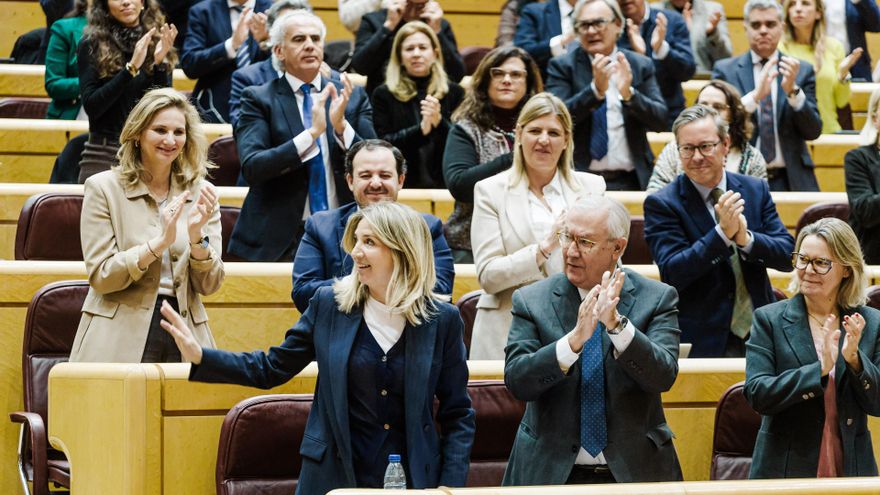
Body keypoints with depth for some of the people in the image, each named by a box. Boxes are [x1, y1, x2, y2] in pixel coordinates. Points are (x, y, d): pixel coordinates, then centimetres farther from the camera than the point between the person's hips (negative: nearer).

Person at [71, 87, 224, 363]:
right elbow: (100, 277, -7)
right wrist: (159, 243, -19)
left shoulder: (200, 193, 7)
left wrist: (197, 237, -15)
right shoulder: (104, 188, -1)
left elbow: (209, 285, 4)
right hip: (120, 339, -2)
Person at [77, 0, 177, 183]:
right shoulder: (92, 45, 0)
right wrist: (131, 68, -17)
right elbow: (91, 106, -10)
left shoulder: (157, 42, 7)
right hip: (104, 154, -2)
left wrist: (159, 63, -13)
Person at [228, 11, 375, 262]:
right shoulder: (258, 98, 2)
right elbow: (251, 168, -12)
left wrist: (341, 126, -13)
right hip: (279, 239, -2)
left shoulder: (351, 98, 9)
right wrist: (312, 132, -20)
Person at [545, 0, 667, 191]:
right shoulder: (562, 66, 3)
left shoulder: (641, 65, 8)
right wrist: (596, 89, -22)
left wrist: (629, 93, -17)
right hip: (579, 180, -2)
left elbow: (660, 121, 0)